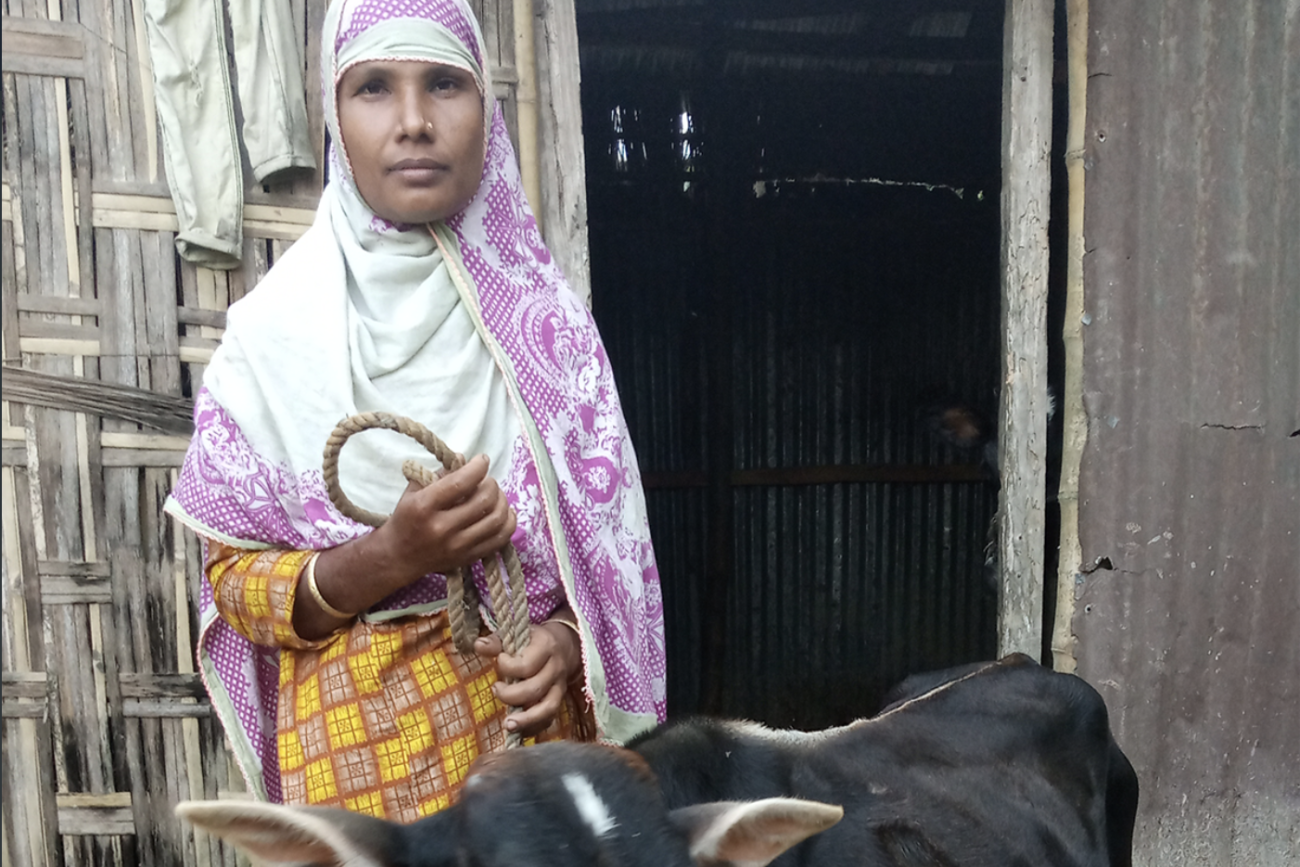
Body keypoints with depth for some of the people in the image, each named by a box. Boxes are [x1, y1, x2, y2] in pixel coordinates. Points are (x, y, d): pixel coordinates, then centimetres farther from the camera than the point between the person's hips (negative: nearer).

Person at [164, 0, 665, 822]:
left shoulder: (543, 315, -4)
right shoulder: (274, 329, -9)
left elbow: (604, 533, 3)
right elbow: (233, 578, -5)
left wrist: (567, 639, -16)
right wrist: (388, 556, -22)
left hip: (535, 723, 2)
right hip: (362, 743, -2)